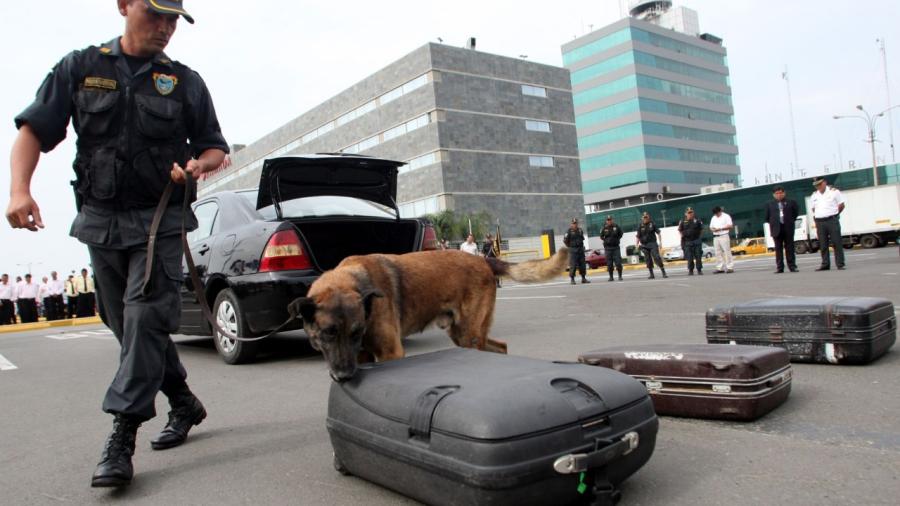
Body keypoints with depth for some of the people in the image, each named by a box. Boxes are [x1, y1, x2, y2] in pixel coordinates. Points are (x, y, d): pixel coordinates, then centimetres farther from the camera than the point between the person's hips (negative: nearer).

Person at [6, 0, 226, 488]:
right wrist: (19, 189, -13)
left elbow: (216, 147, 11)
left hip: (159, 220, -2)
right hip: (99, 221, 3)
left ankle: (122, 437, -10)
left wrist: (198, 164, -12)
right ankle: (184, 405, 26)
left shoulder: (185, 82, 6)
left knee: (144, 318, -14)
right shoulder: (79, 68, 8)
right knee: (127, 324, 10)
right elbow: (33, 130, 3)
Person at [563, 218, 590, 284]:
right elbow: (565, 240, -6)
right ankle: (572, 279, -1)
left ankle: (583, 278, 14)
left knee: (582, 265, 7)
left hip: (581, 250, 6)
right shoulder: (569, 231, -7)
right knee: (573, 265, -7)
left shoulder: (580, 230, 10)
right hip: (573, 251, -5)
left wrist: (581, 246, 16)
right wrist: (570, 246, 2)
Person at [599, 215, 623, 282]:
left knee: (618, 262, -3)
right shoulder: (604, 228, -1)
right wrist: (605, 240, 3)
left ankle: (620, 276, 6)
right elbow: (601, 236, 12)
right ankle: (611, 277, 12)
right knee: (609, 264, 3)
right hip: (608, 248, 1)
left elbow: (620, 234, 13)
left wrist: (617, 240, 5)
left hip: (616, 247, -1)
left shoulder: (616, 227, -2)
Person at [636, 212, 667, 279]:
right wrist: (636, 245, -3)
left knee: (657, 257, -12)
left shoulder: (652, 224, 1)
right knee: (648, 260, 5)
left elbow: (658, 233, 2)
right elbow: (638, 237, 6)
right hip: (644, 245, 2)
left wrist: (660, 242, -4)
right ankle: (651, 275, 14)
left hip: (653, 244, -2)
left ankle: (664, 273, -8)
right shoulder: (640, 226, 4)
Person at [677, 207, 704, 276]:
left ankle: (699, 270, 10)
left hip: (697, 241, 0)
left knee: (698, 256, 2)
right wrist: (683, 236, 2)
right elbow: (680, 230, 12)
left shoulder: (697, 220, 2)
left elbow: (701, 230, 11)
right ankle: (690, 271, 12)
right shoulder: (682, 222, 1)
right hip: (687, 242, 0)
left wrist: (698, 236, 5)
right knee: (689, 258, 2)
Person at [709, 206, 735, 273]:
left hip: (724, 236, -6)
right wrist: (712, 229, -4)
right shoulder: (713, 218, 18)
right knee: (718, 253, 3)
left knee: (727, 252, -8)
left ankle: (730, 267, -8)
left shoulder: (726, 216, -1)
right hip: (716, 237, 6)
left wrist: (720, 228, -15)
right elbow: (711, 227, 20)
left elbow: (730, 226, -8)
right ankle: (720, 268, 5)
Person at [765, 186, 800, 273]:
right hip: (777, 229, 0)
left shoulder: (791, 202, 6)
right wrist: (772, 223, 7)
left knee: (790, 248, 4)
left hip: (788, 228, 0)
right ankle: (779, 267, 4)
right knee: (778, 249, 2)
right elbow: (767, 217, 12)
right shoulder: (769, 204, 6)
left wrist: (791, 220, 7)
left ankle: (792, 266, 9)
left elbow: (796, 212, 12)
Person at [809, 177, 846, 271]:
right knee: (823, 245, 5)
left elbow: (841, 205, 2)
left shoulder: (834, 191, 0)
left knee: (836, 243, -4)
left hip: (832, 220, -4)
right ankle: (825, 264, 11)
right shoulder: (814, 195, 13)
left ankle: (840, 264, -2)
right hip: (819, 222, 4)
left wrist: (833, 214, 4)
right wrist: (817, 220, 9)